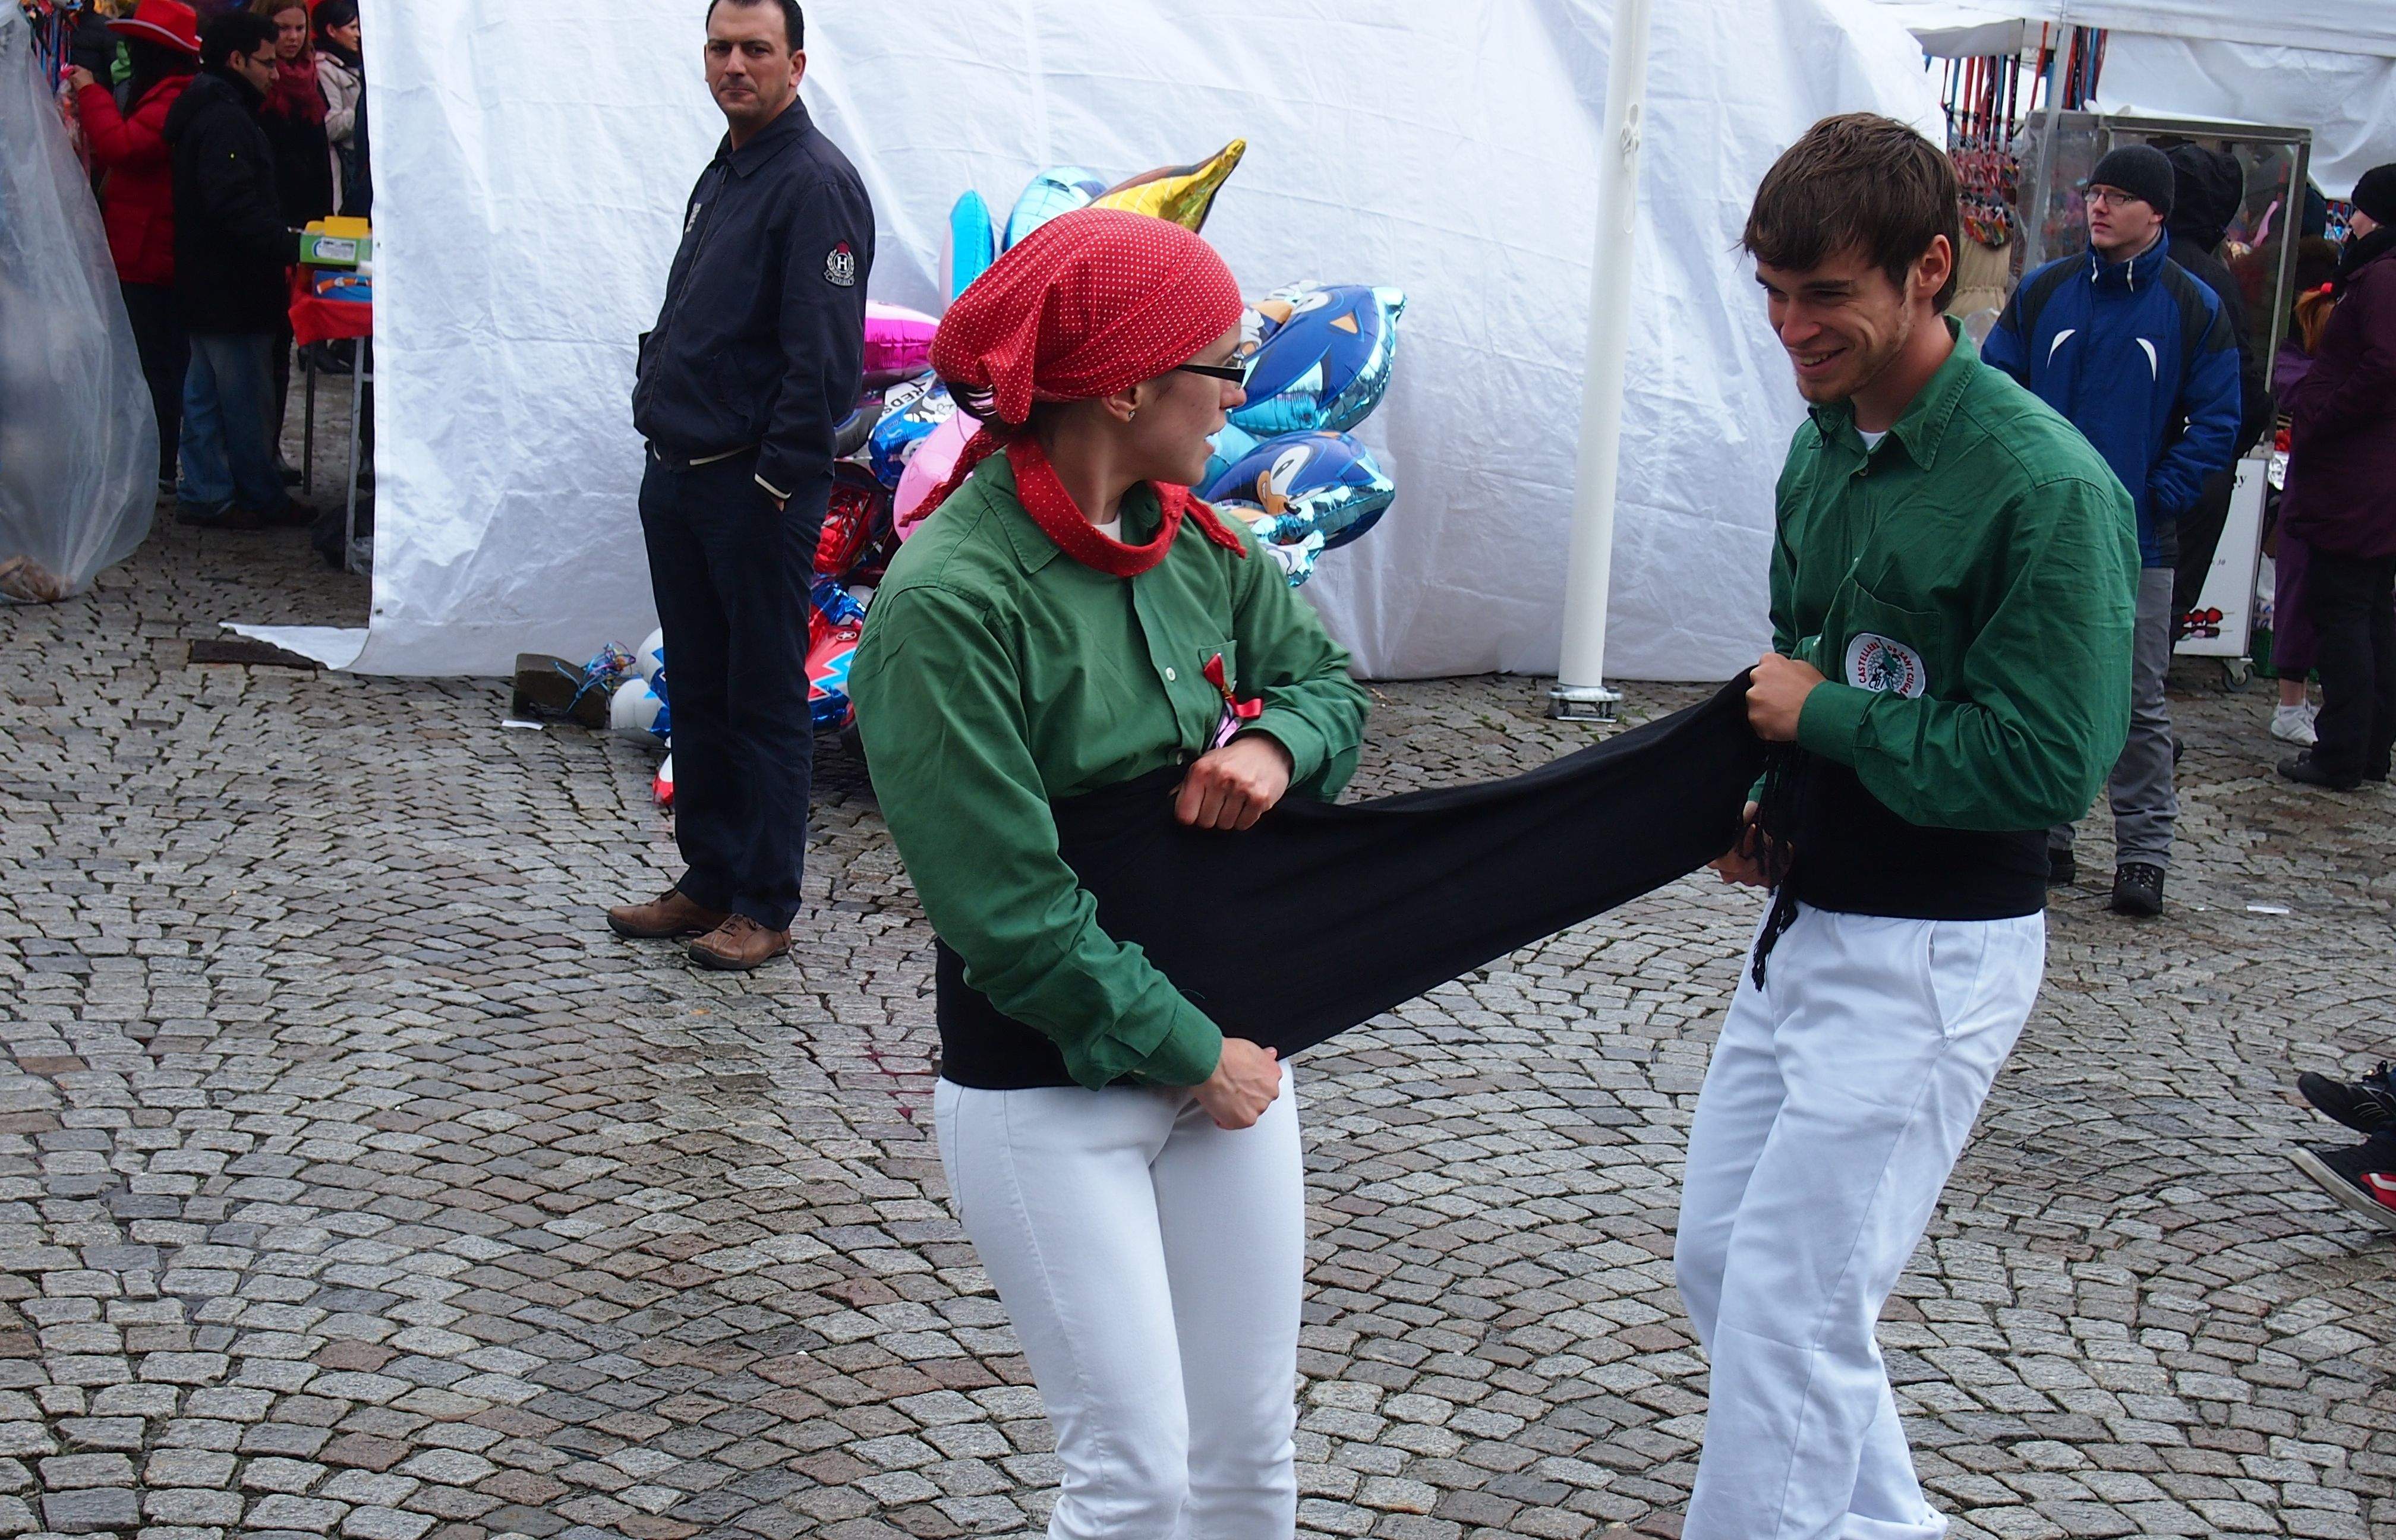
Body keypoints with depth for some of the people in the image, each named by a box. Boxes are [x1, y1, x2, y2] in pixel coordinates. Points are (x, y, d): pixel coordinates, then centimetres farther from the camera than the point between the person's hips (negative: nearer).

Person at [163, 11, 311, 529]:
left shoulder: (210, 112, 16)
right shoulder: (225, 119, -17)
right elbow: (236, 206, -27)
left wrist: (284, 239, 13)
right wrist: (290, 244, -29)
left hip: (206, 286, 11)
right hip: (231, 287, -11)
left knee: (206, 391, 13)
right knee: (248, 399, 0)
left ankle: (204, 494, 19)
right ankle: (264, 499, 9)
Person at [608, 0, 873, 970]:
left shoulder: (814, 182, -13)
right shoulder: (722, 176, 16)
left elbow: (824, 360, -18)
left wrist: (777, 482, -19)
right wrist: (663, 424, 16)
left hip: (755, 488, -9)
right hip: (678, 478, 9)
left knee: (766, 698, 0)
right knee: (697, 690, 14)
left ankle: (764, 907, 8)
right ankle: (708, 880, 25)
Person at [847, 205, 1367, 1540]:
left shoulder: (1193, 544, 0)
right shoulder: (950, 603, -21)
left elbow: (1327, 683, 14)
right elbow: (1013, 911, -21)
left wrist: (1277, 744, -9)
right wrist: (1192, 1054, -14)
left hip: (1227, 1046, 7)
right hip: (1049, 1092, -6)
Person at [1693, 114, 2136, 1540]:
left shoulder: (2046, 487, -20)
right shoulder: (1826, 446, 6)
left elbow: (2045, 766, -23)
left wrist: (1819, 715, -16)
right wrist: (1768, 806, 2)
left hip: (1931, 955, -9)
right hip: (1805, 920, 9)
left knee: (1786, 1313, -4)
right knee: (1719, 1261, 16)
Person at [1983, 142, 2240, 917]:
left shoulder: (2194, 309, -1)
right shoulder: (2042, 291, 4)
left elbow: (2215, 423, 0)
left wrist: (2163, 497, -8)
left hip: (2138, 541, -2)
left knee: (2138, 700, 3)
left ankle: (2143, 852, 10)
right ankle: (2044, 837, 20)